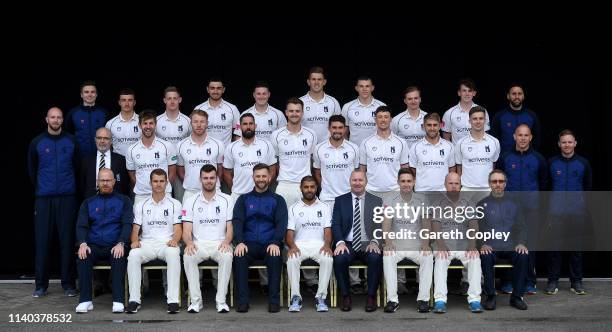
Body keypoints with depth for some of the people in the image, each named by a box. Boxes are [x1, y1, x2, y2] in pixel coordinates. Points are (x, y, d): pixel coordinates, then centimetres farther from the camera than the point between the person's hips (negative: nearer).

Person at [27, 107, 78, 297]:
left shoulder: (71, 141, 4)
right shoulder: (37, 143, 5)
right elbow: (32, 169, 15)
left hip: (67, 197, 0)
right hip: (43, 198, 0)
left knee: (67, 240, 1)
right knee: (42, 241, 1)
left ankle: (68, 284, 9)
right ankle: (41, 285, 10)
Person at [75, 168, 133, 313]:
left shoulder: (123, 201, 13)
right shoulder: (88, 203, 19)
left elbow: (127, 224, 0)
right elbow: (81, 225, 7)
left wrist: (121, 243, -18)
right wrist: (82, 243, -14)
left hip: (115, 246, -2)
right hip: (94, 246, 2)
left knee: (119, 258, -35)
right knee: (83, 258, -30)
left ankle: (118, 301, -35)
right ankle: (85, 300, -27)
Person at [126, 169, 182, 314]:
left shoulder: (174, 204, 13)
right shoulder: (141, 205, 17)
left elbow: (178, 229, 5)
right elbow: (135, 229, 11)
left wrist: (174, 240, -17)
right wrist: (135, 241, -12)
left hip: (167, 243, -1)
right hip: (147, 243, 1)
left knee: (173, 254, -37)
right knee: (133, 255, -32)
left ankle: (173, 300, -37)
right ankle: (134, 299, -28)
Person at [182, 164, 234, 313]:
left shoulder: (226, 200, 7)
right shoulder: (191, 202, 8)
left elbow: (230, 228, 3)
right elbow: (186, 230, 2)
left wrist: (226, 242, -19)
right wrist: (189, 243, -21)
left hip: (220, 244, 0)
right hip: (198, 244, 1)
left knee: (227, 256, -35)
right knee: (188, 256, -33)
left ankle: (221, 300, -26)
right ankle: (195, 300, -23)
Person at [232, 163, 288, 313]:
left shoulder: (277, 200, 14)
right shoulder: (244, 199, 17)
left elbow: (281, 223, 1)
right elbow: (237, 221, 3)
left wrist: (275, 243, -18)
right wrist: (239, 242, -16)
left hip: (270, 244, -1)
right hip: (249, 243, 1)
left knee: (275, 258, -34)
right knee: (239, 257, -32)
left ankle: (274, 301, -24)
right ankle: (243, 300, -25)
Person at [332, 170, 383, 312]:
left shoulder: (376, 201, 11)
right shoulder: (340, 200, 11)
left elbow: (380, 225, 4)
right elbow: (335, 224, 3)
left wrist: (374, 242, -15)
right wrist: (340, 242, -15)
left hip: (368, 245, 0)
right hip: (347, 244, 0)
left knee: (375, 257, -32)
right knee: (339, 258, -31)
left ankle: (371, 297, -17)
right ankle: (345, 296, -14)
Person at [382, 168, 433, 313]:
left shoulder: (421, 199, 4)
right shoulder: (390, 201, 2)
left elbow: (426, 223, -3)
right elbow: (386, 223, -8)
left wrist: (426, 243, -21)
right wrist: (388, 242, -27)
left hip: (417, 245, 0)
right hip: (396, 245, 0)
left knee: (428, 257, -29)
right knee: (387, 257, -31)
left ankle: (423, 299, -22)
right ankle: (392, 299, -26)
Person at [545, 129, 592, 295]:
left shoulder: (583, 163, 5)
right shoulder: (552, 163, 4)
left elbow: (589, 187, 13)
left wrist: (578, 199, 11)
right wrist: (547, 205, 8)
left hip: (577, 212, 1)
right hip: (556, 212, -1)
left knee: (576, 247, 7)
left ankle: (576, 282, 16)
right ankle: (552, 281, 9)